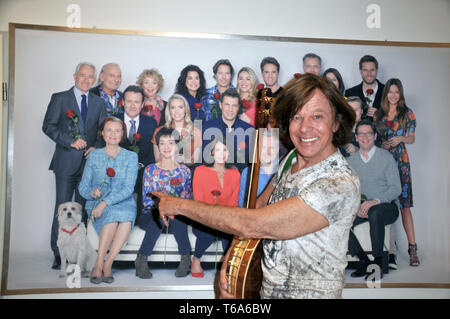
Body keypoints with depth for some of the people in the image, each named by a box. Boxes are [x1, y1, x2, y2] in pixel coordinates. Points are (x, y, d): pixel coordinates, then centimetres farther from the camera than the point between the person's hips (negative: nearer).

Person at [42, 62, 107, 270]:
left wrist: (96, 147, -7)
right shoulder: (59, 98, 6)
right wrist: (71, 141, -13)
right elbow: (48, 126, -2)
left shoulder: (99, 103, 14)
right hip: (66, 162, -2)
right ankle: (58, 254, 8)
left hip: (90, 161, 3)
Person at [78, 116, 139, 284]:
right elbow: (82, 186, 11)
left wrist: (105, 202, -20)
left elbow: (128, 188, -6)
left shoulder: (131, 156, 6)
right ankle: (101, 265, -25)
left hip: (124, 203, 0)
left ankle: (106, 264, -27)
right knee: (114, 214, -34)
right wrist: (92, 193, -13)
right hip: (97, 204, 0)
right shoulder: (94, 155, 11)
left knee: (126, 214, -36)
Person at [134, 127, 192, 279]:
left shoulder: (184, 171, 10)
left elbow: (186, 199, 7)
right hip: (151, 215, -1)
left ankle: (186, 258, -22)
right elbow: (147, 200, 1)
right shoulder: (150, 170, 7)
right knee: (160, 213, -36)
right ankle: (141, 260, -26)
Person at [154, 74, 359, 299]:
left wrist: (181, 205, -19)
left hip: (310, 293, -6)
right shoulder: (292, 159, 0)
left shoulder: (341, 185, -26)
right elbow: (259, 205, 9)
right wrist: (230, 257, -5)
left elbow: (253, 225, -29)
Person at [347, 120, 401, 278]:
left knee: (375, 214, -38)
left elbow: (396, 188, -6)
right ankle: (363, 260, -10)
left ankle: (377, 263, -21)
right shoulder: (351, 161, 11)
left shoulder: (386, 157, 1)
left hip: (386, 207, -3)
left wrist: (375, 201, -23)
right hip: (361, 208, 4)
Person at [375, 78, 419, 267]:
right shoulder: (378, 114, 10)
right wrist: (381, 143, -3)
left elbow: (412, 138, 10)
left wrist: (400, 139, -10)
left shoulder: (407, 114, 6)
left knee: (404, 203, -8)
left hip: (400, 160, -2)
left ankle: (412, 247, -4)